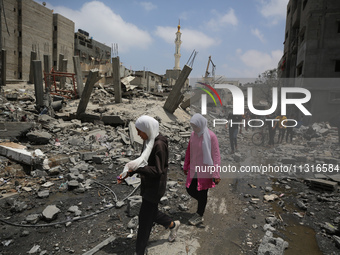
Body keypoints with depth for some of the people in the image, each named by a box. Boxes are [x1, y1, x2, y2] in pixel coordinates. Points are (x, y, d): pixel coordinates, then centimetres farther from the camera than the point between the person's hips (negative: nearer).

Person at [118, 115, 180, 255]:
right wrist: (128, 173, 1)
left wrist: (136, 168, -28)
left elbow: (157, 170, -26)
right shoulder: (149, 140, 2)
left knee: (145, 217, 5)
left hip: (155, 186, -9)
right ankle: (173, 225, 47)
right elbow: (144, 161, 10)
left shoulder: (159, 144, -26)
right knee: (151, 212, 23)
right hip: (147, 183, 9)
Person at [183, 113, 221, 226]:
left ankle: (199, 216, 30)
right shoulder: (193, 134, 0)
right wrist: (186, 166, 19)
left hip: (205, 170, -6)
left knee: (202, 193, 9)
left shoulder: (211, 136, -19)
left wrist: (216, 175, -18)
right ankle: (203, 202, 42)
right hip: (193, 169, 6)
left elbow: (216, 156, -17)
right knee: (190, 190, 12)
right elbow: (189, 151, 11)